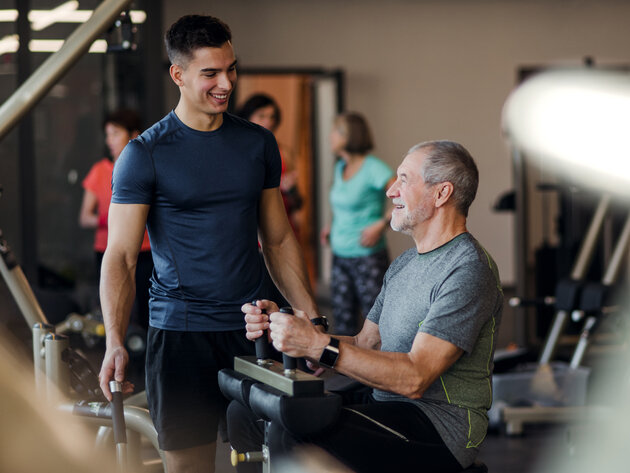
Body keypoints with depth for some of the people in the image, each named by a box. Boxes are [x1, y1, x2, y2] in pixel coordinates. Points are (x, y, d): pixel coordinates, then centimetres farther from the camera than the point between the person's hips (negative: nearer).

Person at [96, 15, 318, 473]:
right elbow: (120, 257, -7)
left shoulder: (259, 144, 10)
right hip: (181, 332, -4)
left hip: (253, 331, 4)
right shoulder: (145, 154, -4)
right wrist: (114, 342, -20)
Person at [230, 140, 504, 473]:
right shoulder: (404, 264, 18)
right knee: (245, 410, -2)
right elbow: (364, 345, 17)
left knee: (290, 433, -28)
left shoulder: (468, 270, -15)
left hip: (440, 424, -9)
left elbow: (414, 378, -23)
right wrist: (280, 327, 3)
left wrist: (319, 345, -27)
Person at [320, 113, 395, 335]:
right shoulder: (340, 168, 12)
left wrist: (381, 225, -21)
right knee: (343, 324, 8)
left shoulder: (373, 168, -12)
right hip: (340, 256, 8)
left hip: (368, 257, -8)